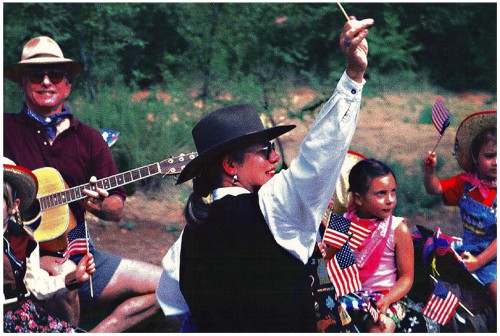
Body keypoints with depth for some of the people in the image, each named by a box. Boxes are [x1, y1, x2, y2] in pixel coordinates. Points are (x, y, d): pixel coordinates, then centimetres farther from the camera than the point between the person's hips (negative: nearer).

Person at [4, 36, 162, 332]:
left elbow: (118, 210, 12)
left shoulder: (88, 138, 12)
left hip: (78, 253, 5)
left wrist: (99, 205, -11)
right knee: (59, 276, -39)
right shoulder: (7, 129, 2)